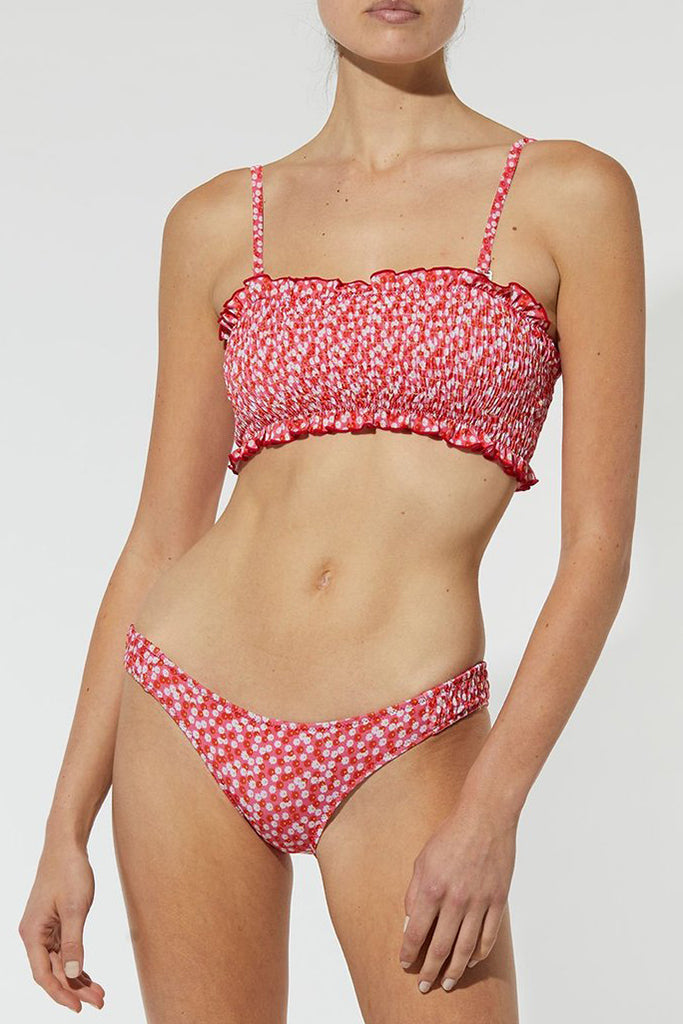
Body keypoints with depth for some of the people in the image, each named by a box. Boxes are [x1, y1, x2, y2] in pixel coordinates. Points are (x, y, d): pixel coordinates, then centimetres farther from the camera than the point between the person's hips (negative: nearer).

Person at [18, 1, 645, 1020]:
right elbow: (162, 536, 9)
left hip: (405, 752, -2)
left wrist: (491, 812, -12)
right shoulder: (218, 222, 6)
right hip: (189, 725, 2)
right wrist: (67, 827, 7)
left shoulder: (573, 195, -1)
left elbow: (600, 543, -4)